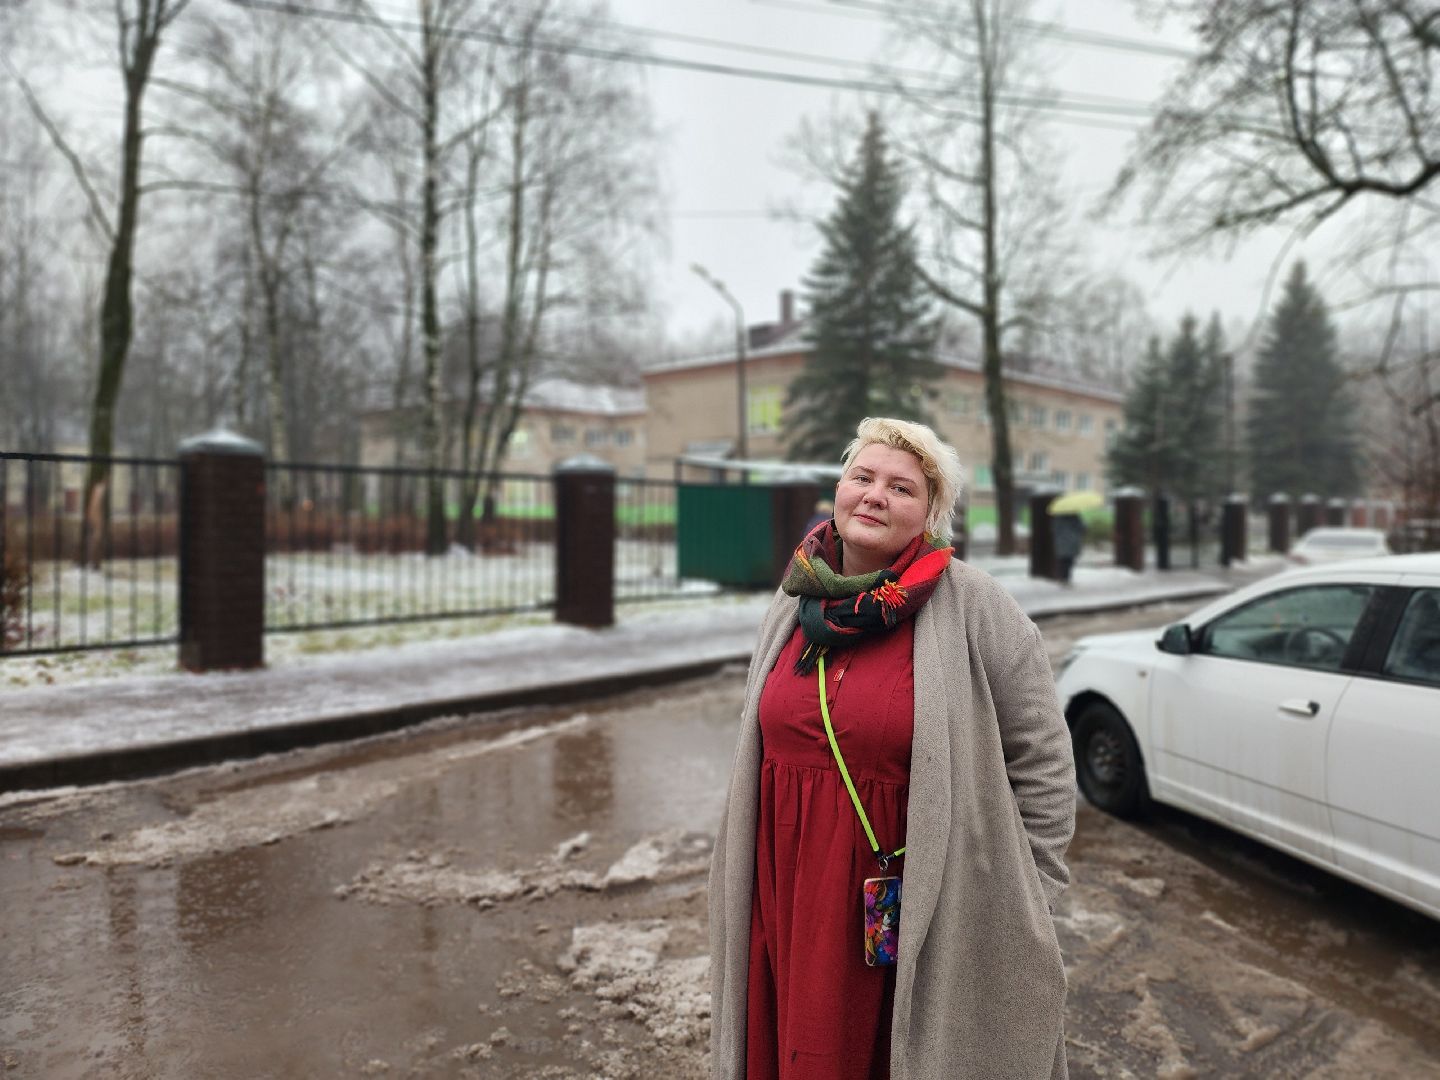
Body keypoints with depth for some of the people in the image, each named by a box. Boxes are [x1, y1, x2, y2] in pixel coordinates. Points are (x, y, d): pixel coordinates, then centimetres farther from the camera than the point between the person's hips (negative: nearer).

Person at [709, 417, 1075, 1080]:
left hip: (928, 917, -4)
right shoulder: (792, 607, 4)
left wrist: (1024, 905, -4)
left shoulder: (975, 609, -11)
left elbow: (1041, 764, -6)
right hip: (791, 902, 4)